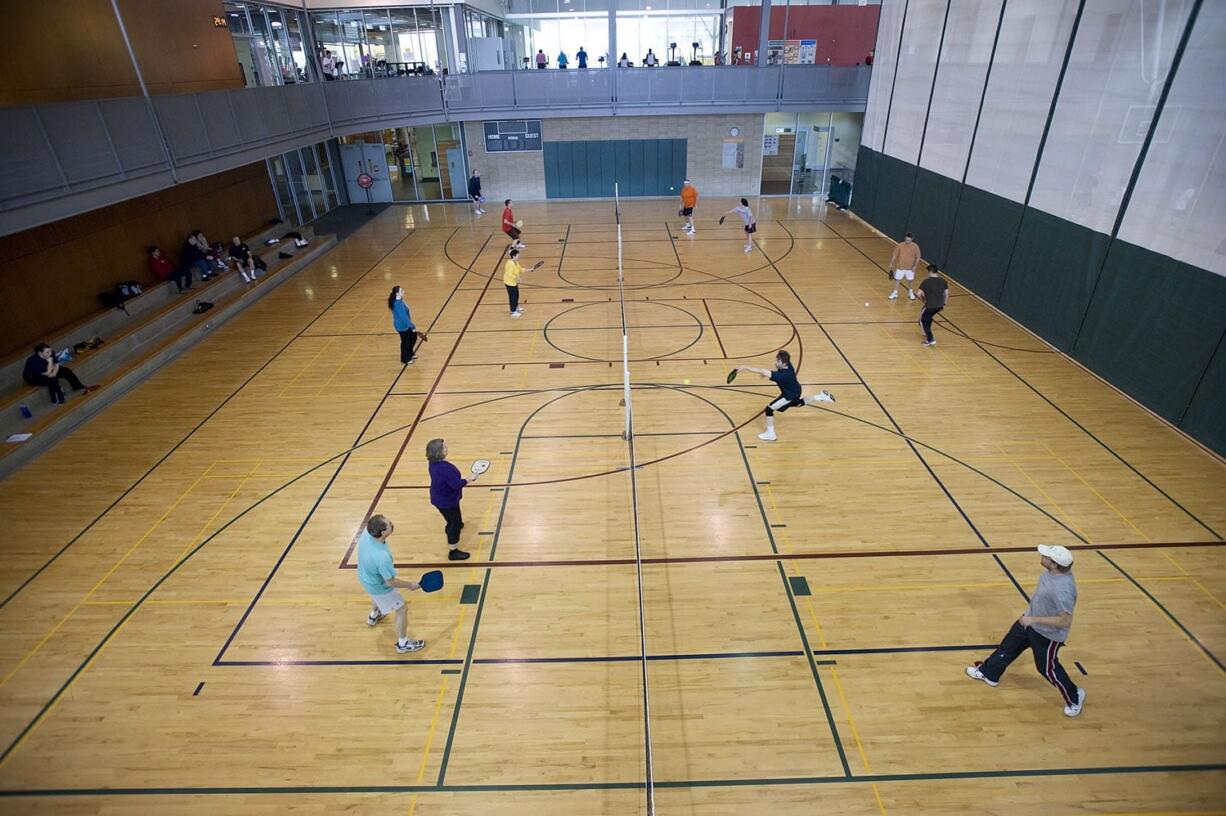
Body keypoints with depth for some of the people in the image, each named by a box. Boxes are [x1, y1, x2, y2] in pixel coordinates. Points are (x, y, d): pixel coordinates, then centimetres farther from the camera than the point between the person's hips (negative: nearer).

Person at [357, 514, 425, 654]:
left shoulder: (366, 532, -29)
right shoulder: (382, 557, -46)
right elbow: (390, 582, -29)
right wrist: (409, 585, -14)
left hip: (365, 577, 7)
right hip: (379, 587, -7)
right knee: (402, 609, 16)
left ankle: (374, 616, 72)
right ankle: (403, 643, 37)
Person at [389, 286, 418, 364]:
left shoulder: (399, 301, 1)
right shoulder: (398, 304, -30)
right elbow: (403, 317, -29)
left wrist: (411, 325, 19)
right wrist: (412, 326, -24)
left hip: (405, 325, 10)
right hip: (402, 326, -10)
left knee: (413, 337, 22)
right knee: (405, 342, 8)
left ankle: (410, 354, 42)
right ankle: (405, 360, 28)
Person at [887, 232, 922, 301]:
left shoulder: (915, 246, -10)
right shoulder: (900, 246, -11)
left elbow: (918, 257, -4)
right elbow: (895, 255, -3)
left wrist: (915, 266, -10)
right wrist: (891, 263, -7)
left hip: (910, 268, 0)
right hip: (900, 267, 0)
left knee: (910, 281, 14)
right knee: (897, 280, 5)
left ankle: (910, 292, 36)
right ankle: (895, 293, 20)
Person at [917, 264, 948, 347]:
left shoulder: (926, 282, -13)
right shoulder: (943, 281, 3)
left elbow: (919, 294, -17)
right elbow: (946, 293, 9)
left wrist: (923, 299, 4)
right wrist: (944, 304, 20)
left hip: (930, 305, -6)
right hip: (940, 305, 6)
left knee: (922, 321, 12)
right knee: (928, 317, 32)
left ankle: (930, 340, 4)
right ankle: (927, 333, 46)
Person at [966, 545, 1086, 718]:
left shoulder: (1063, 589, -39)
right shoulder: (1052, 570, -13)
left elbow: (1066, 621, -31)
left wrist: (1034, 620, -27)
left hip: (1047, 634, -8)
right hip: (1030, 621, 9)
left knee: (1047, 668, 14)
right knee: (1009, 645, 22)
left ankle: (1075, 697, 41)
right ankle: (988, 673, 42)